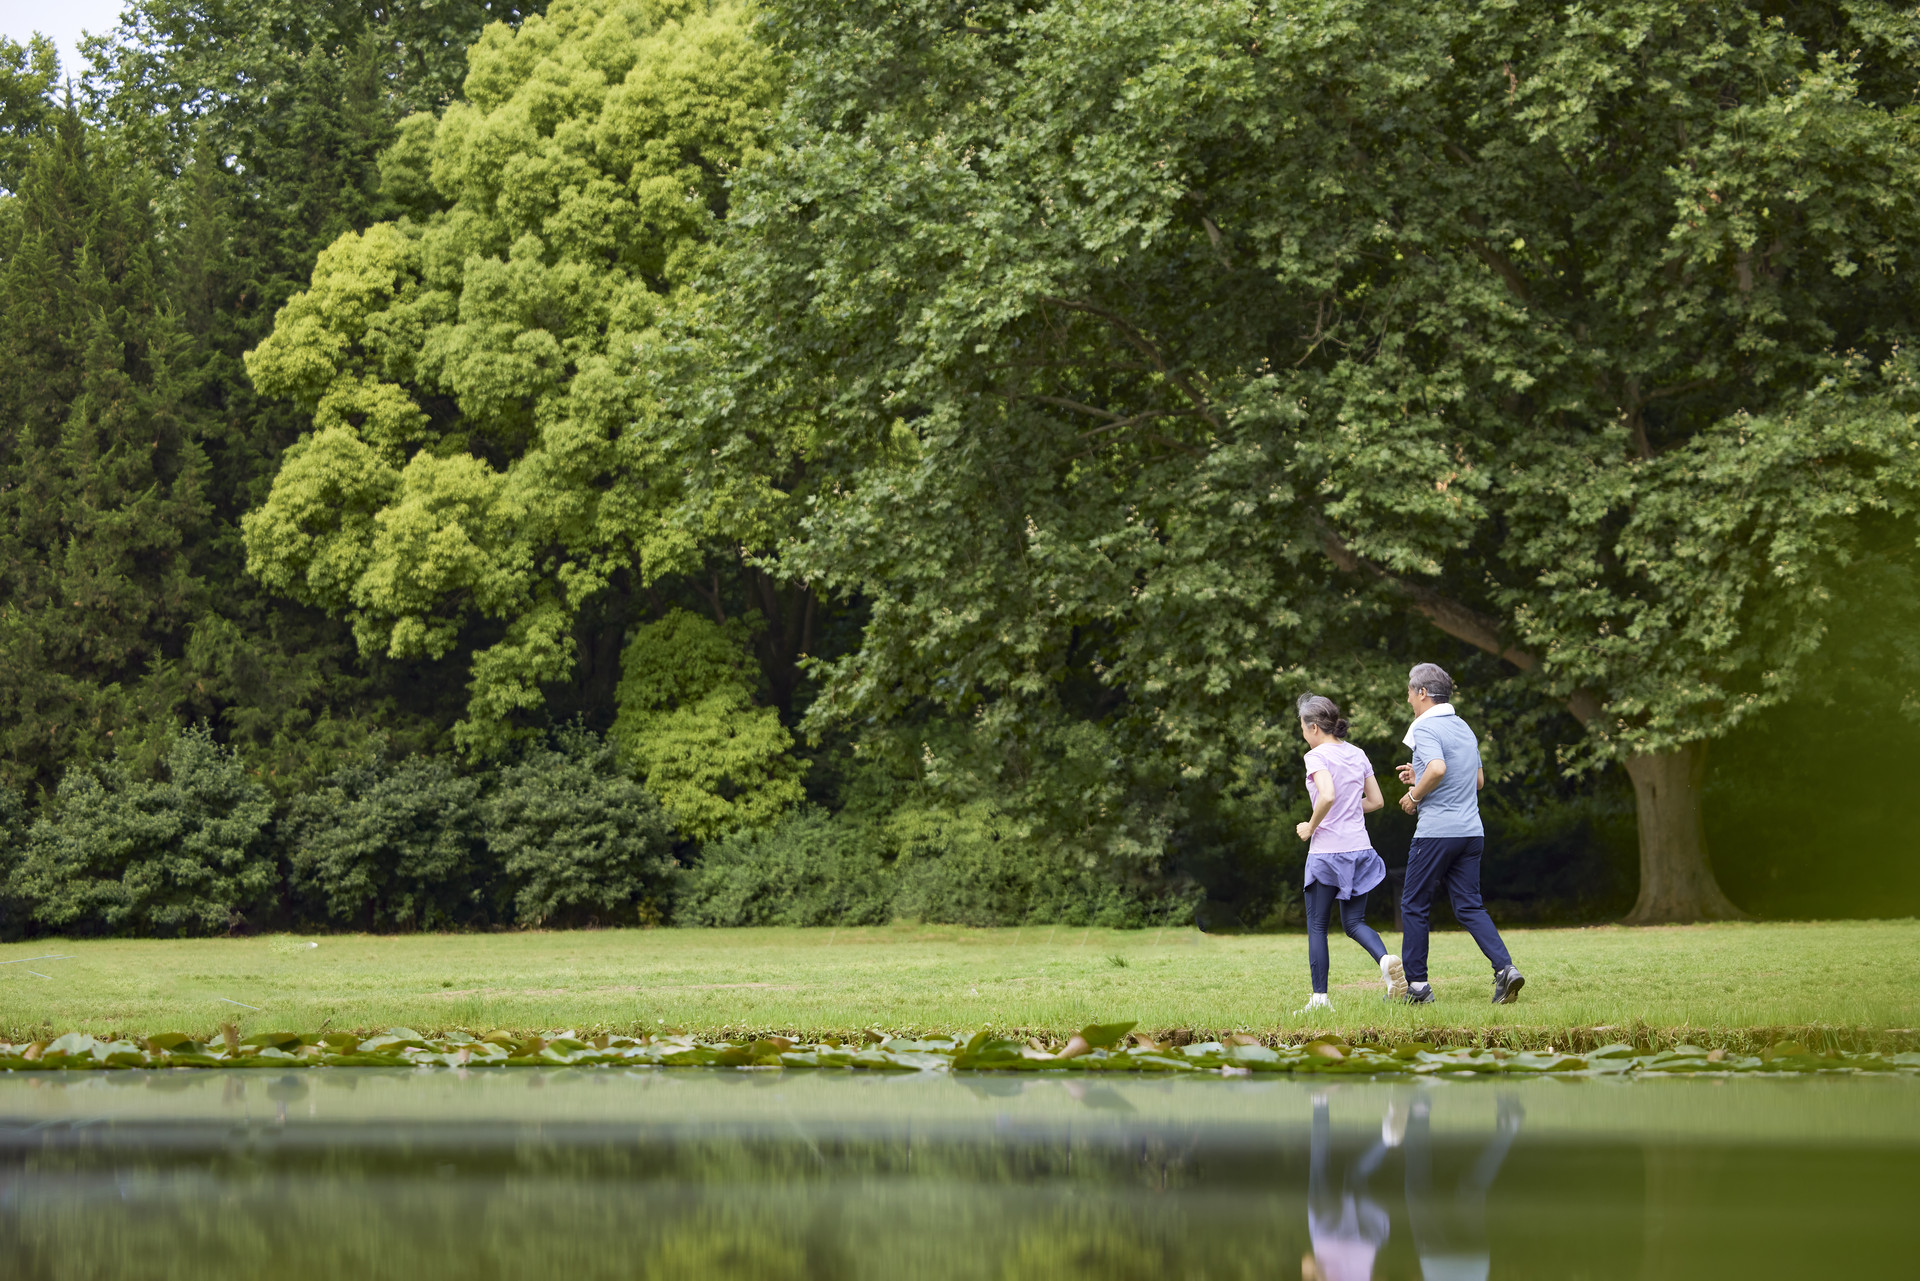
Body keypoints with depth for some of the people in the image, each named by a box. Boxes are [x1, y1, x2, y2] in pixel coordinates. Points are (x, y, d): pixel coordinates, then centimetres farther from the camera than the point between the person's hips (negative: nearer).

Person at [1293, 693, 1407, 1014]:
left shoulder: (1318, 756, -10)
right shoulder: (1357, 755, 10)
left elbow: (1328, 795, -26)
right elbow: (1376, 800, 14)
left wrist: (1311, 827, -12)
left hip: (1326, 851, -6)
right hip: (1359, 849, 6)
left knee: (1316, 926, 4)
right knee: (1354, 923, 13)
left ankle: (1319, 999, 2)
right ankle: (1386, 960, -16)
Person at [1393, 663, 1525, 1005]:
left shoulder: (1426, 727, -10)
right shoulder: (1464, 727, 17)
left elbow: (1437, 769, -28)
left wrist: (1415, 796, -10)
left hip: (1437, 832, -8)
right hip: (1470, 832, 8)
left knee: (1414, 906, 4)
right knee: (1469, 906, 7)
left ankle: (1417, 985, 7)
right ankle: (1505, 968, -11)